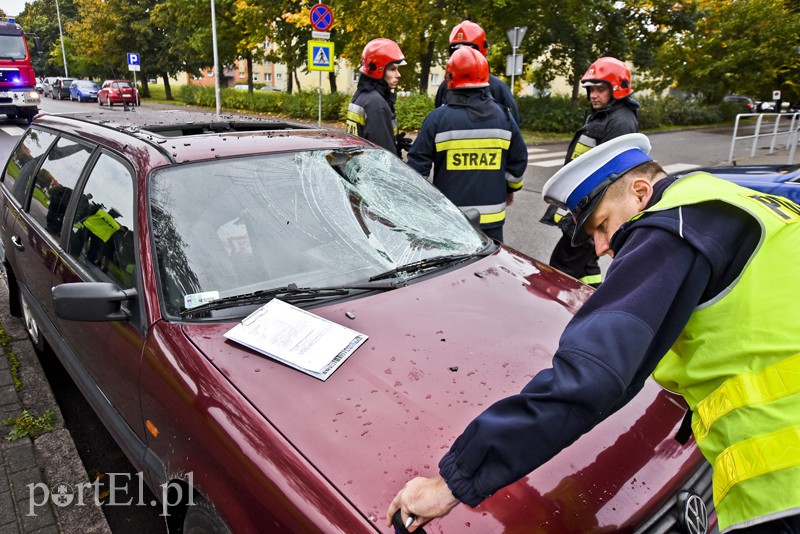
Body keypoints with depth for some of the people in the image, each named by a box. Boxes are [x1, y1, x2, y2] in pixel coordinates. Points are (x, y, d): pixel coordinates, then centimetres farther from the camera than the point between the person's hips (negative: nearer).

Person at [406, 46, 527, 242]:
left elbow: (417, 164, -6)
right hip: (492, 218, 3)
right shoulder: (503, 116, 1)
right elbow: (518, 160, 10)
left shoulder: (437, 118, -9)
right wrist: (511, 188, 28)